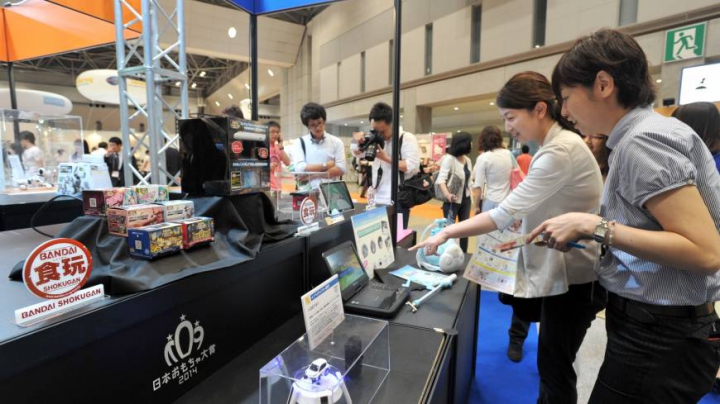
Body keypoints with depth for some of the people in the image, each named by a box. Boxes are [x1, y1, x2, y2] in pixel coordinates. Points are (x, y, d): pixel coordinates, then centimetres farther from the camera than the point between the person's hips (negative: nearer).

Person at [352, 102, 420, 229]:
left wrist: (386, 158, -17)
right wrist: (358, 141, -3)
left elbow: (412, 166, -18)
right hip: (376, 200, 6)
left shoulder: (407, 138, -8)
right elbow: (356, 153, 19)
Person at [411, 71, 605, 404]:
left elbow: (505, 213, -29)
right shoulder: (556, 145, 8)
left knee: (555, 368, 8)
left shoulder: (561, 151, -25)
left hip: (575, 276, -9)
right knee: (551, 364, 22)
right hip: (564, 269, 10)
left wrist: (446, 233, -23)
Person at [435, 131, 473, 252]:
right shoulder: (449, 159, -16)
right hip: (452, 200, -7)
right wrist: (447, 194, -42)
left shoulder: (467, 160, 6)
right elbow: (441, 179, -27)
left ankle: (464, 254, 25)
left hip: (466, 199, 7)